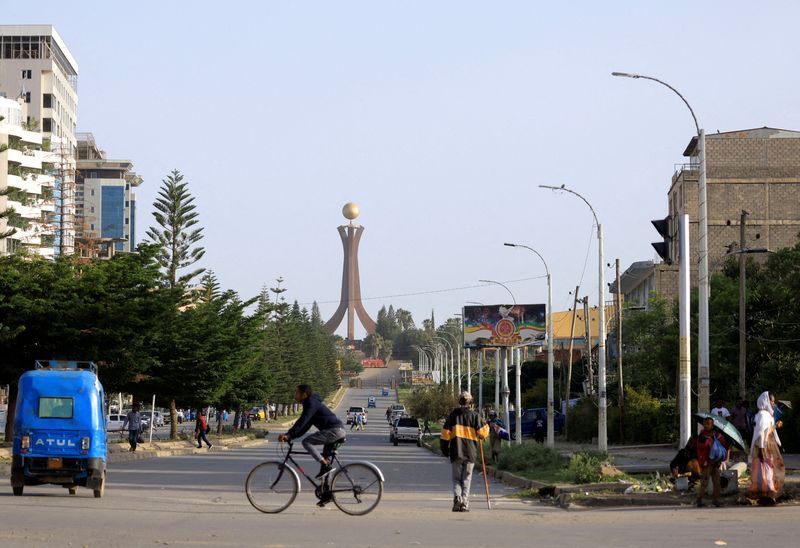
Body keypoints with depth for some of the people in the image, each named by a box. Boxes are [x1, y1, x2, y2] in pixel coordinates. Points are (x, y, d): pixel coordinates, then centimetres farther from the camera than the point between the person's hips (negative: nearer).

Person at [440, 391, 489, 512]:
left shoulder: (453, 415, 3)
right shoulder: (474, 416, 0)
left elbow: (445, 433, 2)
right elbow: (483, 433, -4)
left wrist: (445, 448, 11)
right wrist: (486, 427, 18)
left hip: (456, 453, 0)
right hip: (470, 453, 0)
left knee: (456, 479, 8)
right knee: (466, 479, 7)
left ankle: (457, 497, -16)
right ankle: (464, 504, 1)